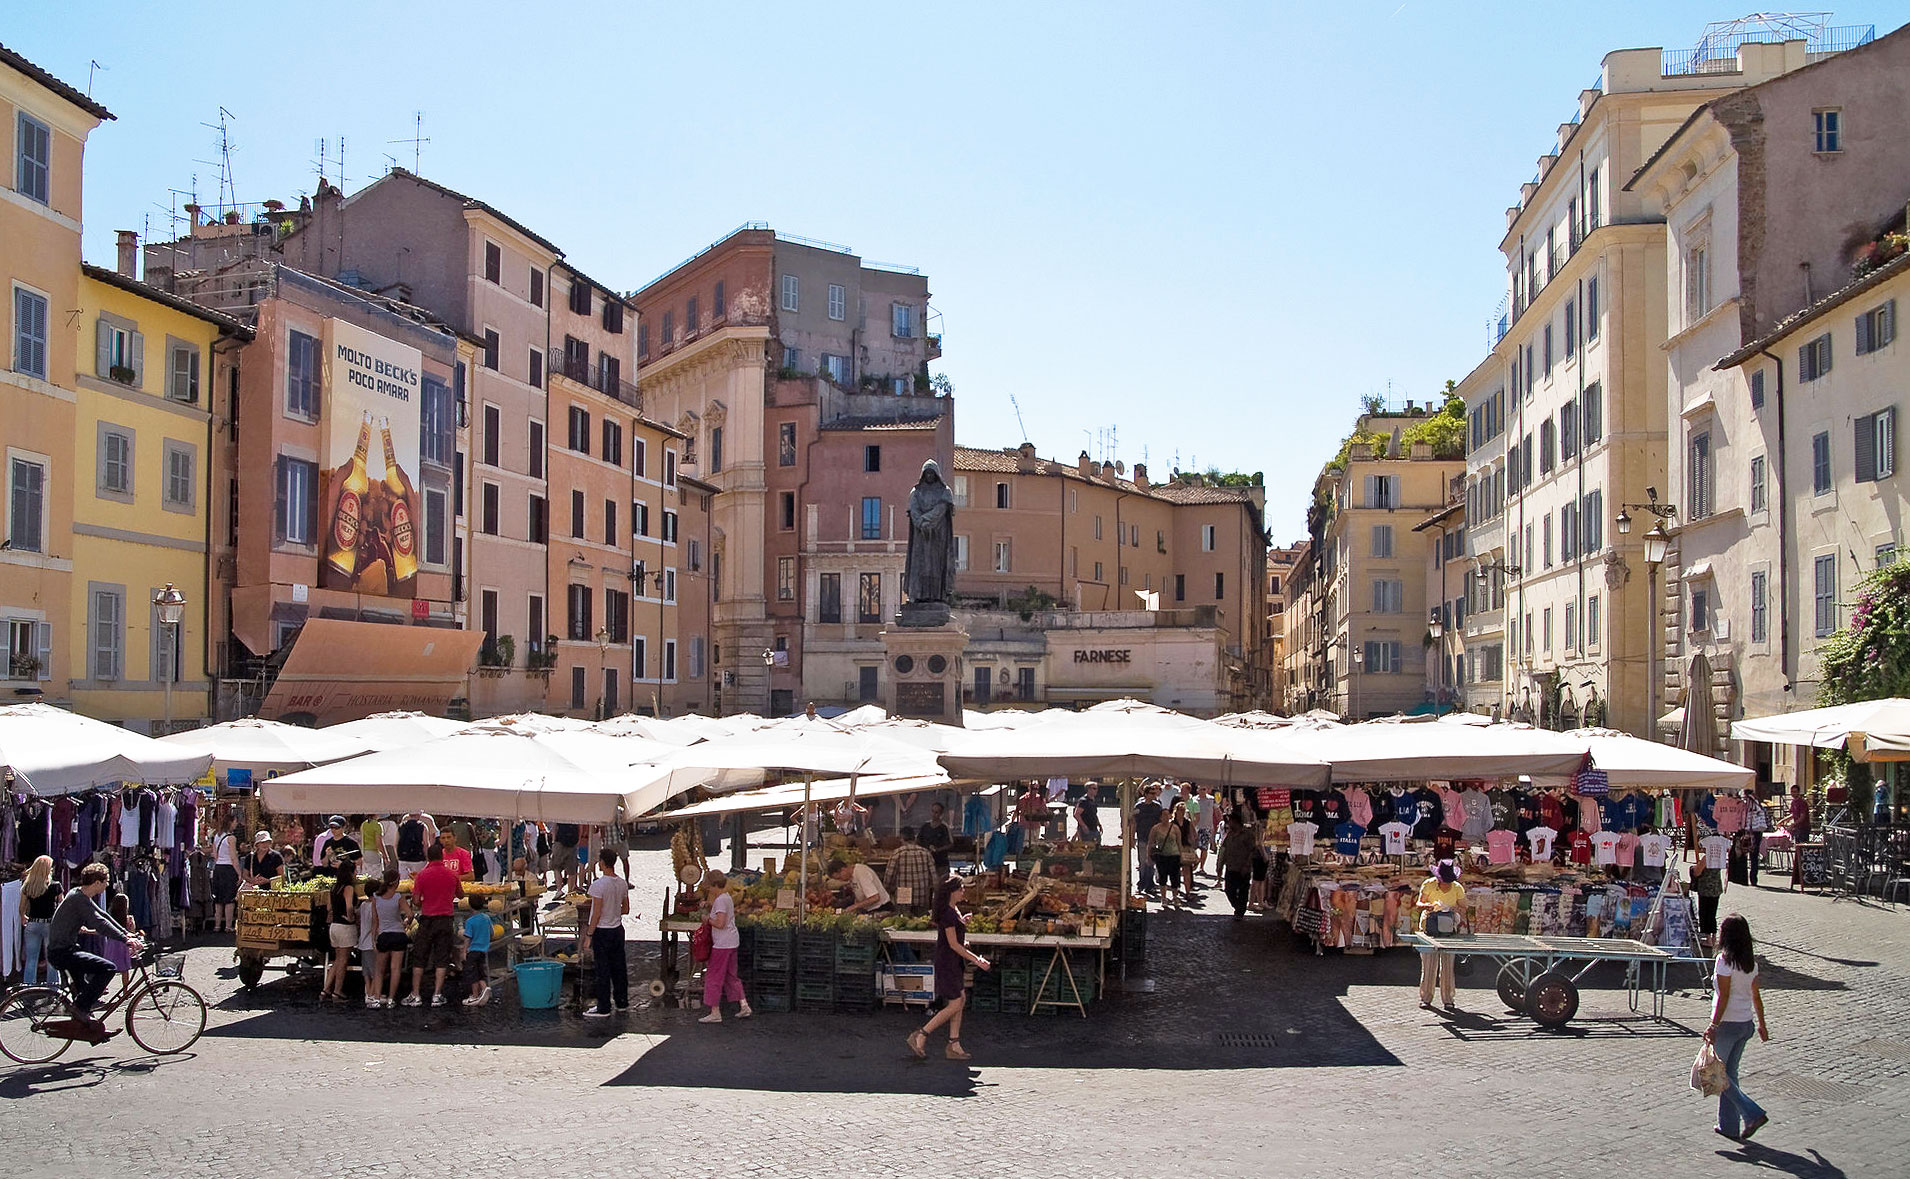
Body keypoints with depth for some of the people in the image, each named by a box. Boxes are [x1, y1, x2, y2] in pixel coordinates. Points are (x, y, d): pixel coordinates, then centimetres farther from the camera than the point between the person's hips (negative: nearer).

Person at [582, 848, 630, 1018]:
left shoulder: (598, 885, -18)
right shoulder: (622, 883, 3)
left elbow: (596, 913, -19)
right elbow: (626, 909, 11)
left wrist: (589, 935, -12)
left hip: (602, 931, -7)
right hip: (618, 929, 7)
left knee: (603, 970, -2)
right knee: (619, 967, 14)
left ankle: (604, 1008, 2)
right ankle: (621, 1002, 23)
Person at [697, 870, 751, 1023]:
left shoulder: (720, 900, -18)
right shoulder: (728, 897, 12)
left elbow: (720, 923, -24)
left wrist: (708, 920, -8)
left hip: (722, 943, -10)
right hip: (732, 941, 10)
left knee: (714, 976, -1)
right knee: (730, 975, 17)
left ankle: (715, 1013, 2)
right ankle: (744, 1006, 16)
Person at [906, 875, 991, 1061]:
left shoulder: (953, 911, 11)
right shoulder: (948, 913, -20)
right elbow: (953, 944, -21)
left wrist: (962, 923, 8)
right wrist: (976, 959, -18)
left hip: (955, 962, 10)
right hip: (947, 962, -10)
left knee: (960, 1001, 9)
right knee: (955, 1004, -7)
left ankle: (954, 1045, 12)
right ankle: (920, 1036, -2)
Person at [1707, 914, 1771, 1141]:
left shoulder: (1725, 960, -17)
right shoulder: (1750, 962, 5)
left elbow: (1724, 997, -19)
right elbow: (1756, 996, 11)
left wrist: (1713, 1025, -18)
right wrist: (1762, 1024, 20)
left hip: (1728, 1023, -7)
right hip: (1746, 1024, 7)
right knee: (1729, 1073, 16)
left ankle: (1753, 1113, -8)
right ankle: (1728, 1125, 19)